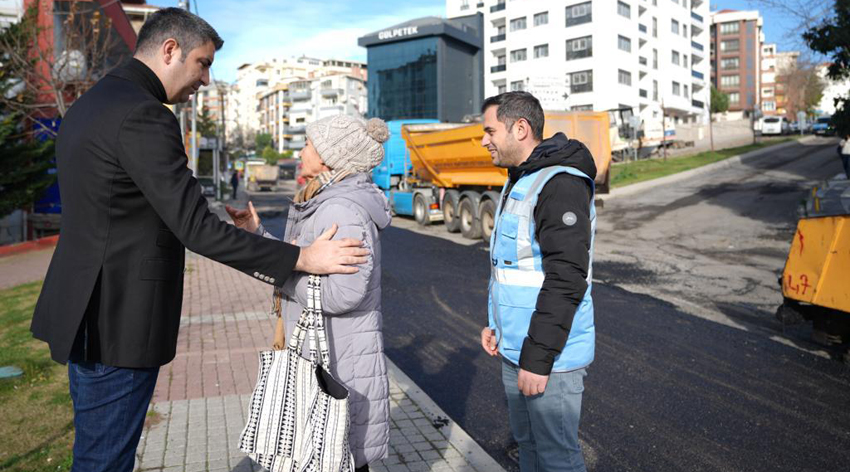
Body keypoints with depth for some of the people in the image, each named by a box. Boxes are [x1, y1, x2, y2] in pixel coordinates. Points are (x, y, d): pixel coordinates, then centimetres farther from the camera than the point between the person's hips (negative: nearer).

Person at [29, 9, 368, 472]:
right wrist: (302, 259, -20)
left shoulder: (87, 106, 12)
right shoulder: (142, 116, -20)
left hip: (88, 314, 10)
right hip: (117, 326, -10)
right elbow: (196, 229, -24)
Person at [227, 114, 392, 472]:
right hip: (321, 353, 10)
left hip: (339, 366, -10)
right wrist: (257, 233, 12)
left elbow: (341, 293, -28)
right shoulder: (328, 203, 11)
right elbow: (302, 266, 16)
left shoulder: (341, 210, -21)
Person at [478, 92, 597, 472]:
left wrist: (538, 358, -23)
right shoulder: (519, 181, 13)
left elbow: (566, 280, -24)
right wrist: (495, 322, 17)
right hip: (515, 347, 10)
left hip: (550, 354, -9)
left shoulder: (561, 185, -19)